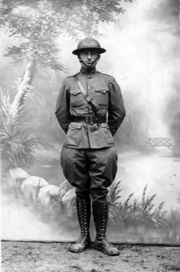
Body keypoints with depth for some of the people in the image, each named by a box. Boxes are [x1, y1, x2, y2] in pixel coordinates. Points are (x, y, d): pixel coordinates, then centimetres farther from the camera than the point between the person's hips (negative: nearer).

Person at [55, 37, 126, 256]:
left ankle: (101, 239, 12)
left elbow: (118, 113, 13)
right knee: (81, 191, 7)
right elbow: (61, 113, 16)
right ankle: (83, 237, 19)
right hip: (75, 143, 1)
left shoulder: (109, 81, 7)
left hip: (102, 142, -1)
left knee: (99, 193, 0)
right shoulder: (68, 82, 8)